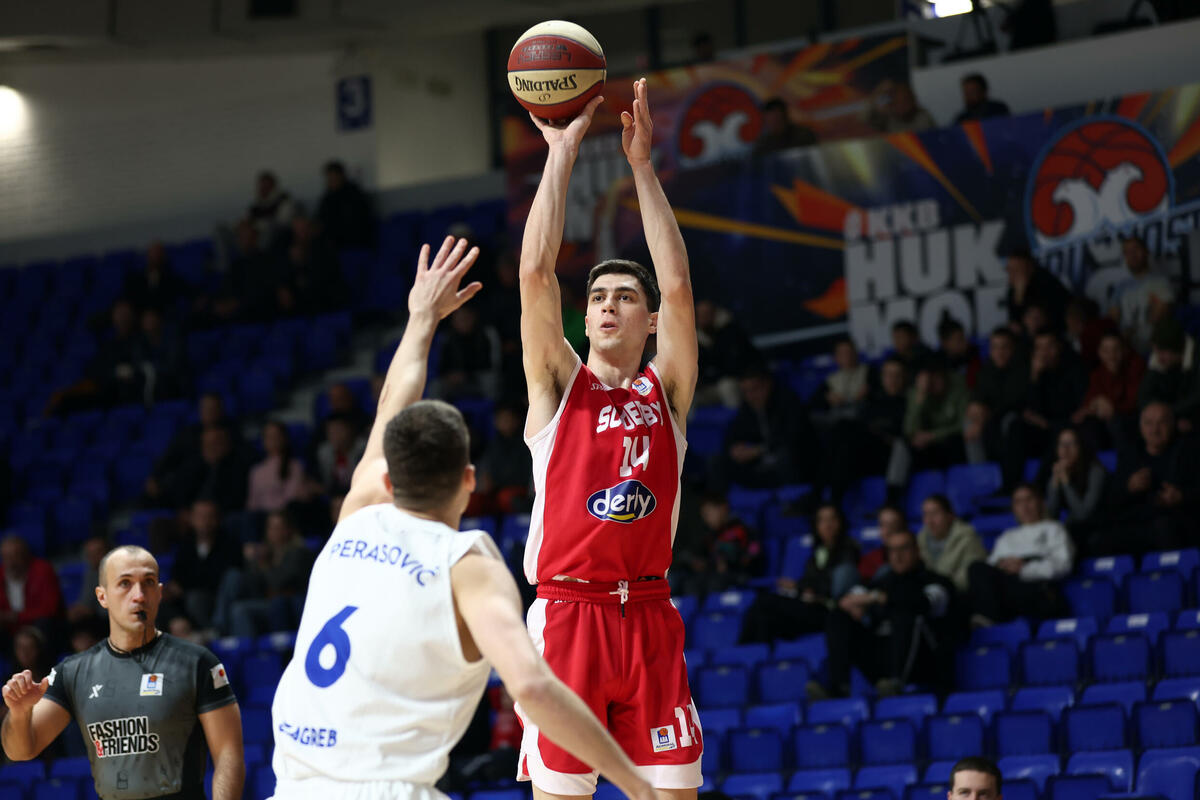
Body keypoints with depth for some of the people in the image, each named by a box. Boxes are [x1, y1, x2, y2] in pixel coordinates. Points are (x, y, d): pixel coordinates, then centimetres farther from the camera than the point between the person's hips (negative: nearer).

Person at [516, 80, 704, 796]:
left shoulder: (666, 392, 11)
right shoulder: (559, 385, 9)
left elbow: (677, 288, -1)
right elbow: (536, 273, -2)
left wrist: (642, 164, -2)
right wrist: (562, 153, -2)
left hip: (649, 616, 1)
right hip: (566, 612, -1)